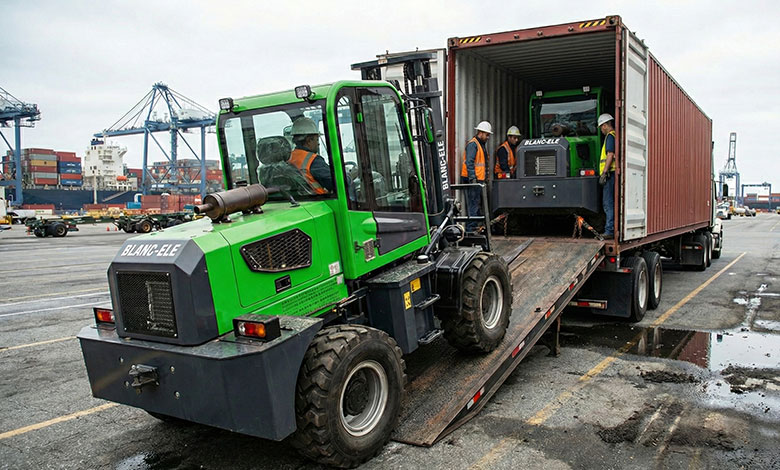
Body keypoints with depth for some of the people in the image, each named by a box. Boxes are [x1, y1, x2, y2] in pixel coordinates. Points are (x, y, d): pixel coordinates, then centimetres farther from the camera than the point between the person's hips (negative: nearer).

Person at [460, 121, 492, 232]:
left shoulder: (482, 144, 22)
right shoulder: (472, 144, -11)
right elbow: (469, 162, -19)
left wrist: (483, 179, 20)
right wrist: (472, 178, -25)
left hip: (479, 179, 10)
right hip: (472, 180, -10)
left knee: (478, 203, 13)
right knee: (473, 204, -11)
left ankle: (476, 226, 21)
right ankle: (470, 227, -10)